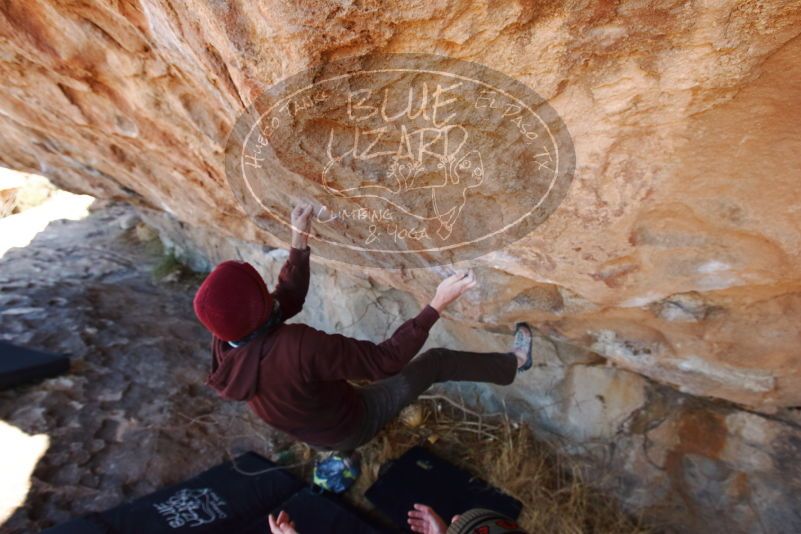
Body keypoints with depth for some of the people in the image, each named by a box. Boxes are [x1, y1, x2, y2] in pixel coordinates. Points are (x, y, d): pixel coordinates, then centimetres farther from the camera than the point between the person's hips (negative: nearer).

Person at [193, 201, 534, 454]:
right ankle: (514, 362, 26)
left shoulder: (224, 343, -18)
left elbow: (286, 298, -5)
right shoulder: (296, 346, -45)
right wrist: (437, 304, -36)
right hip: (351, 426, -6)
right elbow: (385, 360, -38)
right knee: (438, 361, 2)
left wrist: (299, 242, -5)